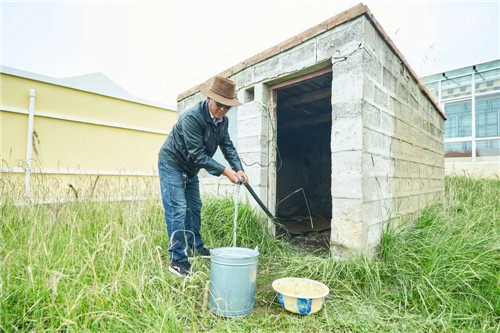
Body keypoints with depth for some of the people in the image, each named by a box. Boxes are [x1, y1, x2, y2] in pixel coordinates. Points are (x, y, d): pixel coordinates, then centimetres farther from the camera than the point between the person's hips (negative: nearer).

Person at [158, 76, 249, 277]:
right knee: (178, 210, -11)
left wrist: (238, 169, -20)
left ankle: (194, 247, 31)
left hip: (190, 168, 8)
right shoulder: (192, 117, -30)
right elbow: (197, 154, -31)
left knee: (195, 208, 14)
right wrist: (225, 171, -32)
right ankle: (177, 261, -2)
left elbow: (228, 146, -4)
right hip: (172, 165, -8)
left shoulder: (223, 121, -6)